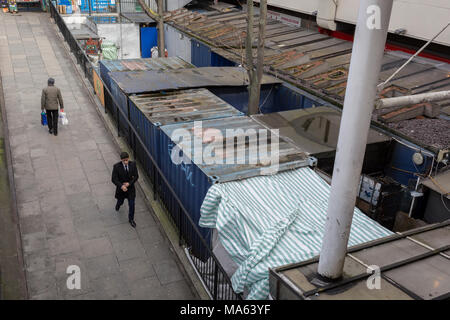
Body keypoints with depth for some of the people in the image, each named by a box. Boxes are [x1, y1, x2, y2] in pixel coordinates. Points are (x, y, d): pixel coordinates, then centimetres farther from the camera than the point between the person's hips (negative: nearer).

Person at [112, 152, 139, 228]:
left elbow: (136, 176, -7)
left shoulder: (133, 164, -14)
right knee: (120, 201, 23)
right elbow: (114, 179, -16)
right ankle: (118, 204, 62)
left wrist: (129, 183, -20)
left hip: (130, 188, 1)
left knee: (131, 205, 5)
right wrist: (121, 186, -29)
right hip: (121, 188, -1)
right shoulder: (116, 166, -21)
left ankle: (131, 219, 28)